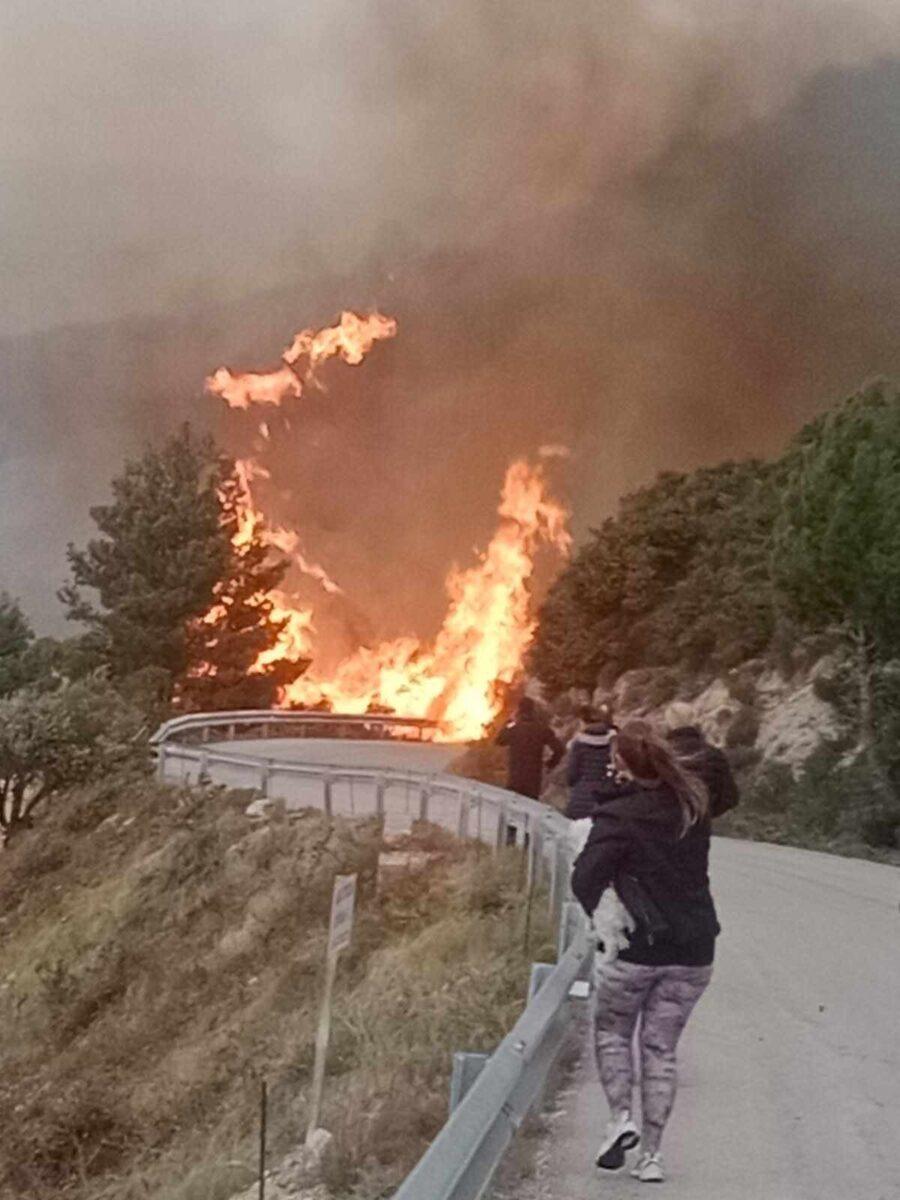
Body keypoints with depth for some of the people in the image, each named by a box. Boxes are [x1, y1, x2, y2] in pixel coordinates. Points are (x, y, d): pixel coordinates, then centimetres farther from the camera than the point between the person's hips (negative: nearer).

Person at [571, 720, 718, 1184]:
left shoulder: (620, 817, -15)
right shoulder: (693, 804, 1)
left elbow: (585, 878, -21)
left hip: (637, 945, -4)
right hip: (694, 949, 4)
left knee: (611, 1029, 20)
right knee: (660, 1046, 12)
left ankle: (621, 1117, 3)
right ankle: (651, 1154, 11)